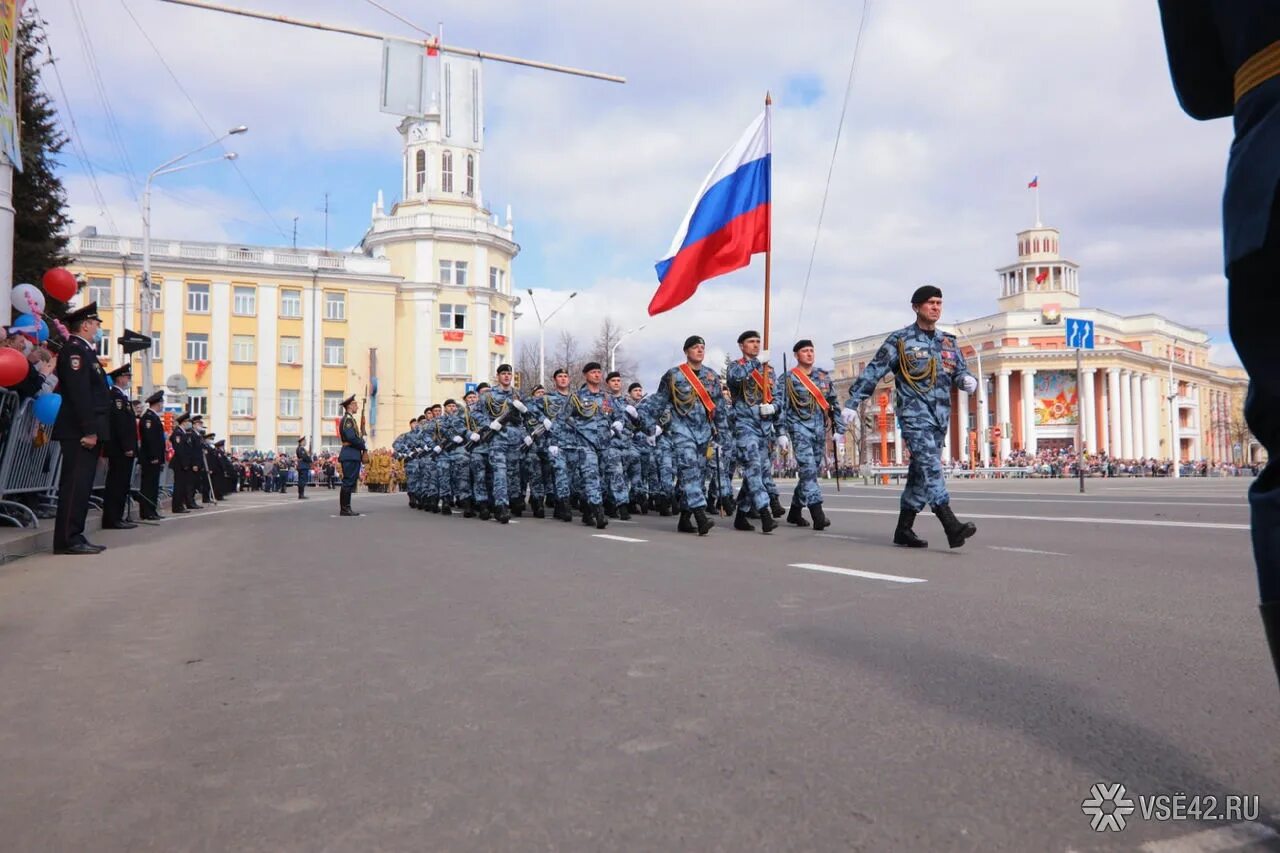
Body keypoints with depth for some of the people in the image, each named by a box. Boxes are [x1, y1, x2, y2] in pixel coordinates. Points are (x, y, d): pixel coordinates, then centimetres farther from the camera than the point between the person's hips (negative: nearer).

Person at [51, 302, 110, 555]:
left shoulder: (84, 350, 21)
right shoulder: (74, 349, -10)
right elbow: (78, 393, -19)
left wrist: (95, 430, 16)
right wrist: (88, 430, -22)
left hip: (88, 430, 10)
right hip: (79, 431, -10)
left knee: (80, 485, 11)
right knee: (75, 484, -8)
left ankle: (74, 537, 15)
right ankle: (68, 539, -6)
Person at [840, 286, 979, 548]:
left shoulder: (948, 342, 17)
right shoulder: (900, 340, 1)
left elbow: (960, 372, 18)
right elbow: (873, 372, -2)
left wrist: (968, 380, -8)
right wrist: (852, 403, -7)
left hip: (940, 415, 6)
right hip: (914, 412, -6)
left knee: (921, 472, 8)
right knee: (930, 466, -19)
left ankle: (904, 529, 16)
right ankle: (952, 527, -27)